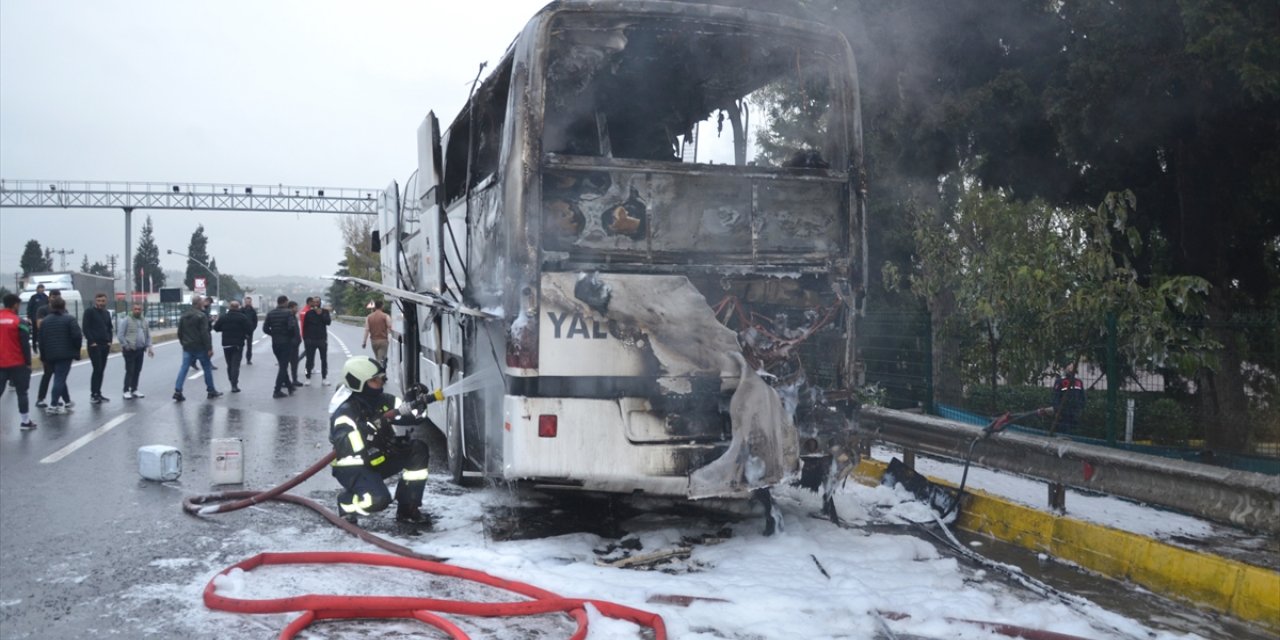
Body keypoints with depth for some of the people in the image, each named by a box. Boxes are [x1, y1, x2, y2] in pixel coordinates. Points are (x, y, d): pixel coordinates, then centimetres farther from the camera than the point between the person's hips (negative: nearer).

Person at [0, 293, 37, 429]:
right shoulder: (19, 321, -9)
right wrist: (28, 362, -4)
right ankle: (25, 421, 9)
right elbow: (25, 344, -10)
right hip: (17, 363, -4)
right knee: (22, 392, 6)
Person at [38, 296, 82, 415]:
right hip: (65, 354, -5)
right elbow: (77, 335, -15)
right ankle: (53, 405, -11)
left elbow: (41, 339, 8)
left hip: (50, 355, 5)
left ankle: (67, 401, 27)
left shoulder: (45, 320, 9)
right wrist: (76, 349, 1)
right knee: (60, 379, -5)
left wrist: (43, 356, 13)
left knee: (59, 378, 19)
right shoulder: (69, 319, -7)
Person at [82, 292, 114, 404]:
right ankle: (93, 394, -6)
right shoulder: (89, 311, -4)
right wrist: (92, 342, -15)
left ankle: (98, 393, 14)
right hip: (94, 345, -7)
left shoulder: (107, 313, 17)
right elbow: (85, 328, -10)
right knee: (97, 369, -11)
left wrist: (110, 341, 6)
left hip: (105, 345, 7)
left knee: (101, 370, 8)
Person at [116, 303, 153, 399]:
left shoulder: (144, 321, 12)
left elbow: (148, 336, 17)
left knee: (137, 371, 10)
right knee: (130, 371, -5)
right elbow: (120, 335, -10)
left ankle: (134, 390, 19)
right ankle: (126, 391, 2)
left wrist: (149, 347, 8)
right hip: (130, 350, -6)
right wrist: (126, 346, -13)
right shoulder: (126, 320, -7)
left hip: (140, 350, 6)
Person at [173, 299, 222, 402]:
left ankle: (177, 391, -8)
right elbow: (205, 333, -19)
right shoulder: (201, 316, -13)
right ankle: (211, 391, 14)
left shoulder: (183, 316, 10)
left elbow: (179, 332, 16)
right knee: (207, 368, 7)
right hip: (200, 347, -6)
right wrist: (209, 348, -17)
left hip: (187, 347, 6)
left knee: (184, 368, 3)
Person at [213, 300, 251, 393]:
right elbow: (249, 329, -12)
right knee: (235, 365, -4)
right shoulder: (243, 317, -7)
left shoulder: (223, 317, 2)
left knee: (229, 365, 13)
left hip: (226, 344, 3)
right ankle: (234, 385, -10)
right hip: (238, 344, -3)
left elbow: (216, 328, 6)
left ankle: (232, 384, 14)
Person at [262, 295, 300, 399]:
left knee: (282, 365, 20)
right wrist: (292, 335, -3)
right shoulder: (288, 313, -11)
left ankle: (288, 385, 29)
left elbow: (265, 328, 1)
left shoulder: (270, 313, 5)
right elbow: (292, 327, -22)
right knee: (283, 366, -2)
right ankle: (277, 391, -6)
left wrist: (274, 334, 12)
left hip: (275, 343, 5)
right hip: (286, 342, -5)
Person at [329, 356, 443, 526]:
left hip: (378, 461, 7)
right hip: (352, 468, -7)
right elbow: (352, 449, -36)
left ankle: (407, 508, -2)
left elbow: (412, 416, -3)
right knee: (378, 499, -31)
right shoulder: (345, 413, -23)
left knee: (417, 448, -11)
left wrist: (419, 405, -26)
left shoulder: (385, 401, -3)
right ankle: (346, 502, 5)